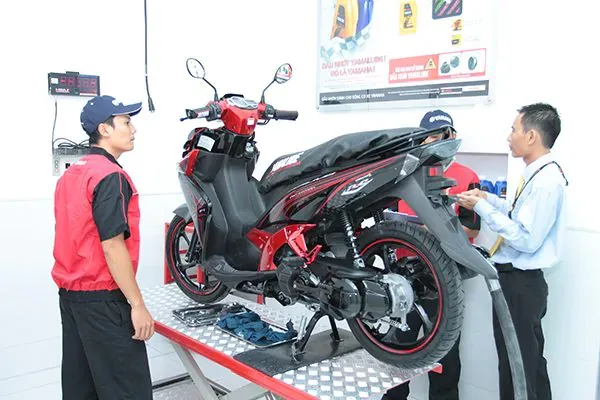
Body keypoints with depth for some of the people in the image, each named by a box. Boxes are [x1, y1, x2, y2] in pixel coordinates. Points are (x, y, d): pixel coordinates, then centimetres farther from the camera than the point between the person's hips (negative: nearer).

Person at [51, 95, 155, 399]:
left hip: (70, 293, 10)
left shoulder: (71, 174, 12)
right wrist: (137, 304, -18)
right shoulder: (110, 176, -17)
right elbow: (112, 247, -22)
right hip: (102, 298, -9)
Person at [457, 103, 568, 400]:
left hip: (520, 284, -10)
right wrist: (490, 199, 11)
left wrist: (482, 207, -19)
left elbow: (526, 239, -24)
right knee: (529, 363, 23)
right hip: (515, 279, 10)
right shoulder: (537, 174, 9)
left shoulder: (546, 181, -21)